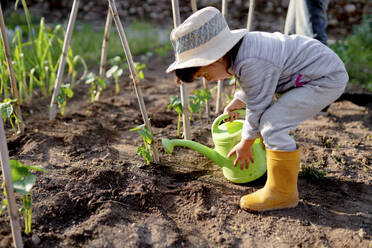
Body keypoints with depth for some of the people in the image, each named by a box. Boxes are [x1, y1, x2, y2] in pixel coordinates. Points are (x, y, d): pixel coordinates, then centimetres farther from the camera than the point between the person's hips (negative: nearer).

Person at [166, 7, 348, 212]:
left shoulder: (251, 64, -29)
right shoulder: (240, 49, 1)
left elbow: (256, 108, -18)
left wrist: (245, 146, -4)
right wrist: (236, 102, 32)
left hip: (328, 79, -10)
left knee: (272, 123, -20)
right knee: (268, 115, 16)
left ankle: (283, 193, -8)